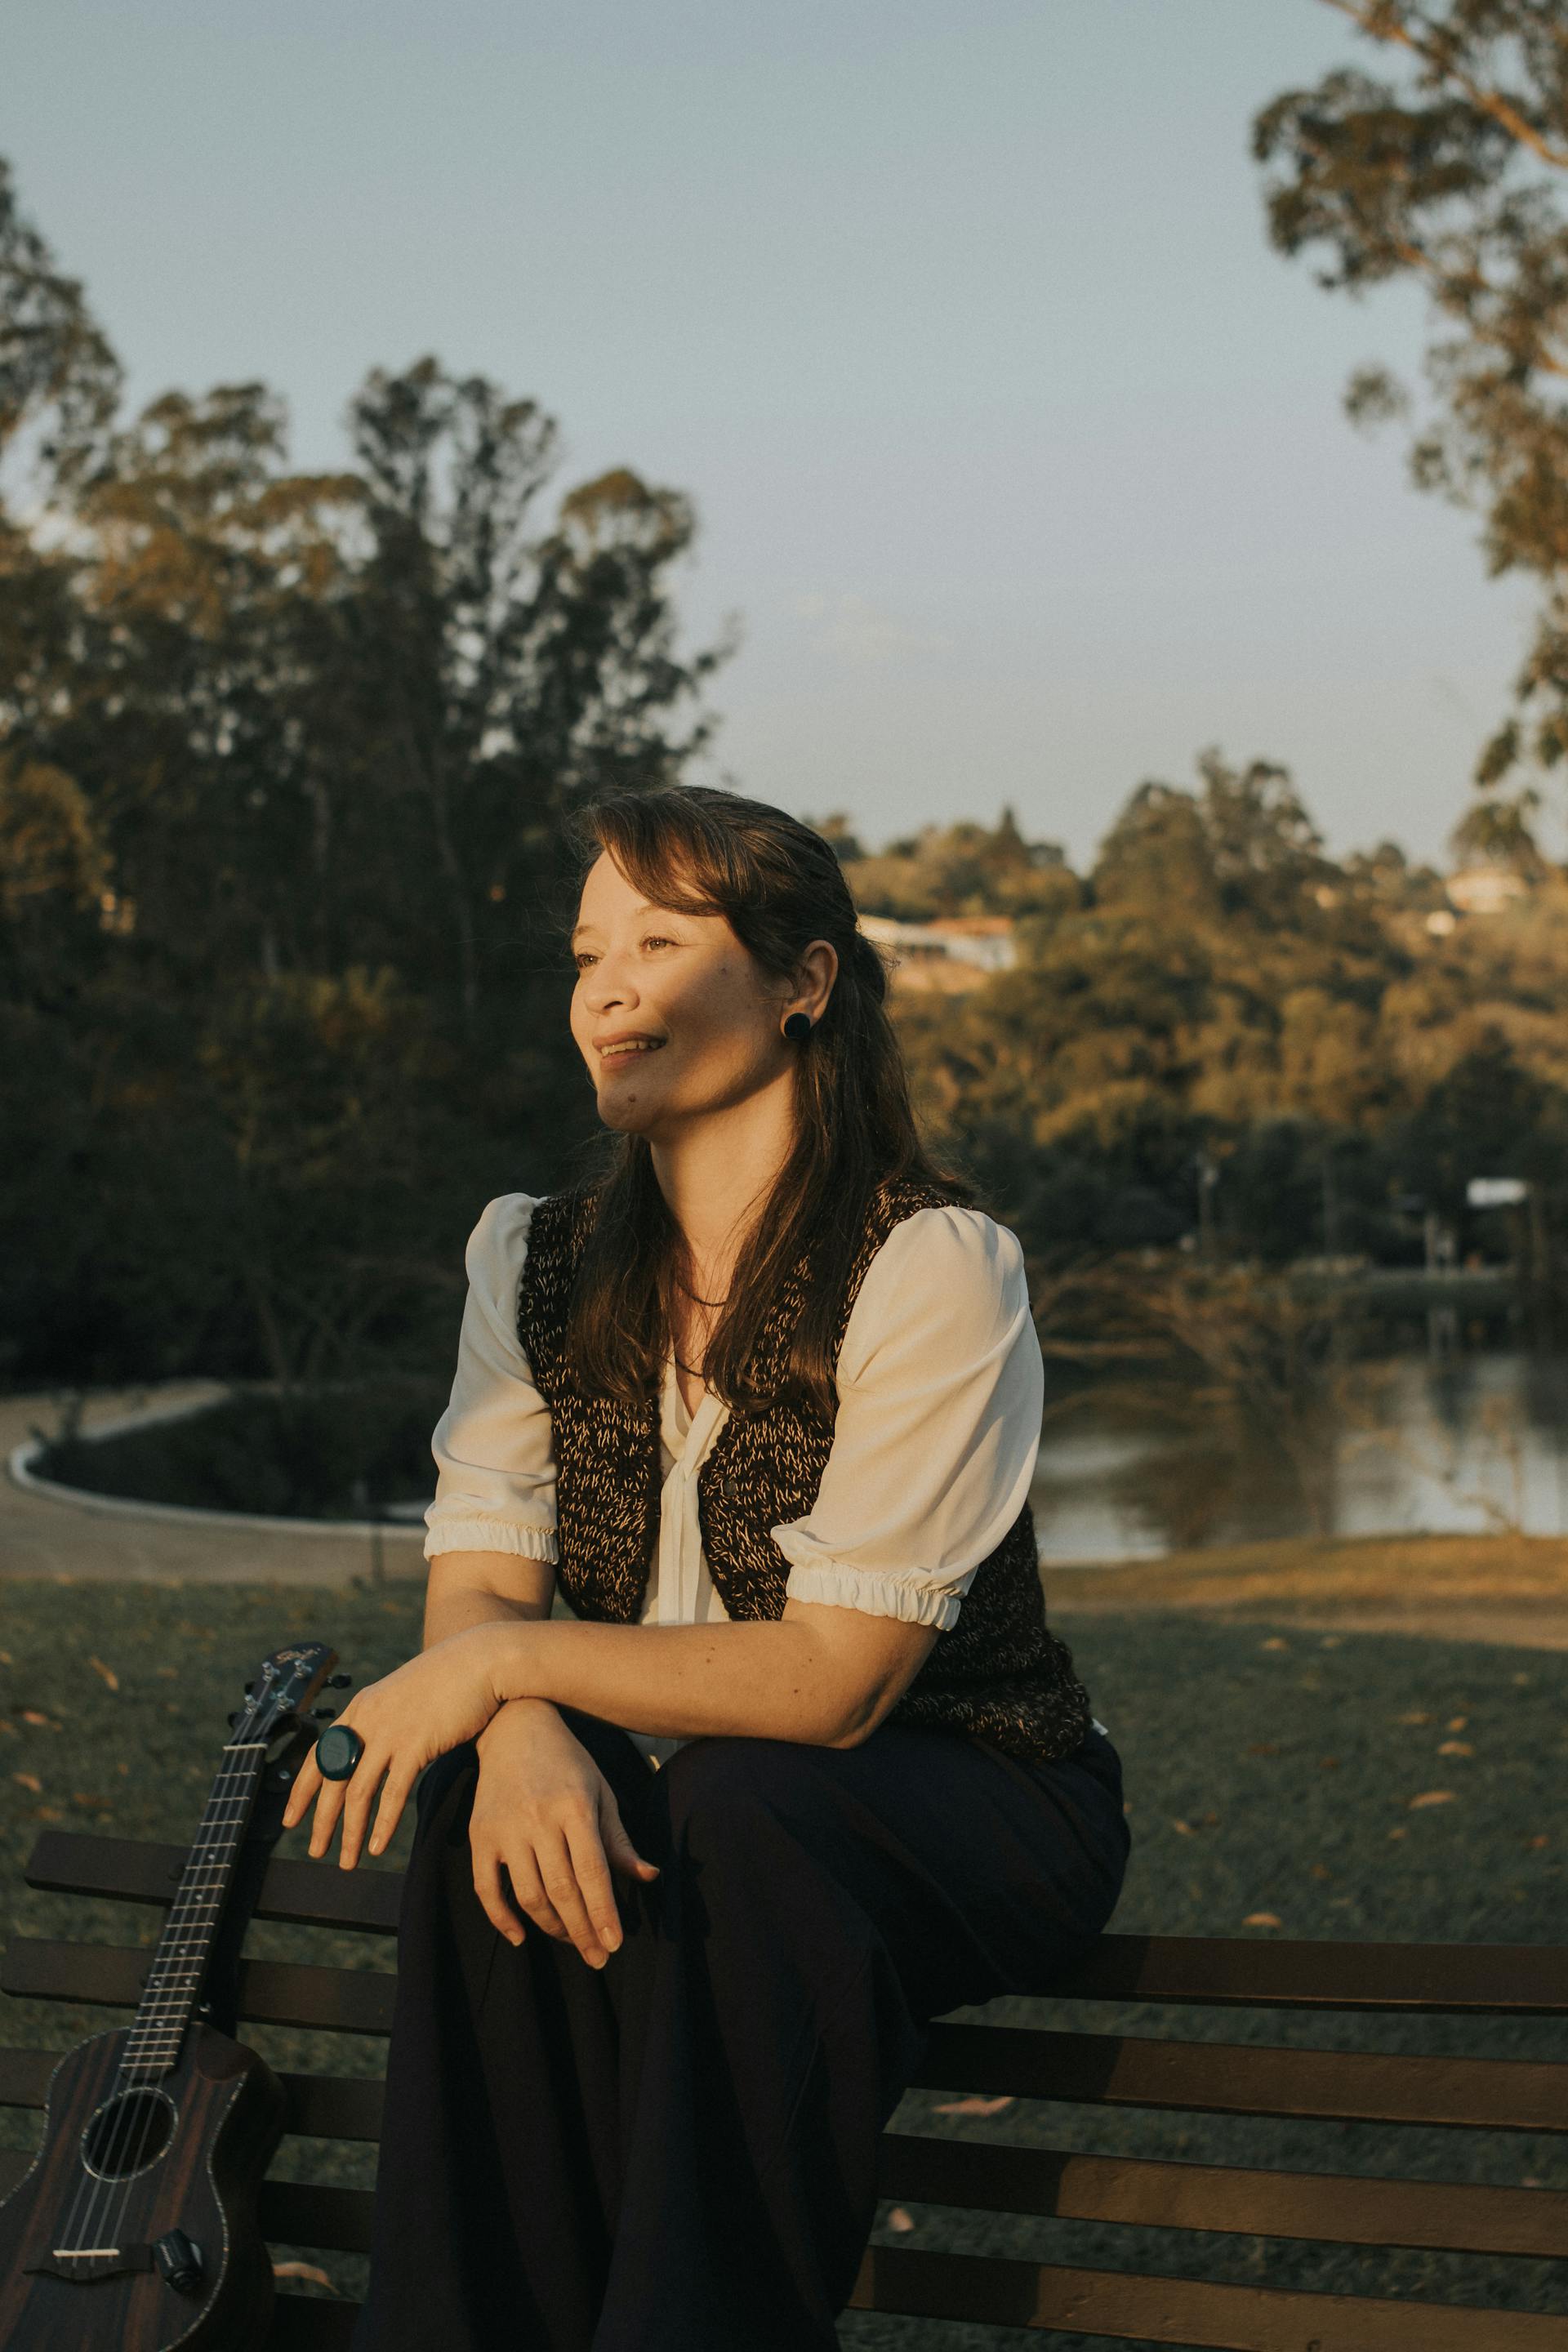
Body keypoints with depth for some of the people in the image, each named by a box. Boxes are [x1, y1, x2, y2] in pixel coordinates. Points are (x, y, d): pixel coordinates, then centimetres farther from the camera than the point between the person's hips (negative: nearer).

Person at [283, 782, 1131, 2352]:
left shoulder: (932, 1267, -17)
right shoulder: (537, 1260, 1)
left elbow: (835, 1675, -23)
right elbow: (477, 1585, -6)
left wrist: (511, 1656, -27)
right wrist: (522, 1732, -30)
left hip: (969, 1810, -4)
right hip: (678, 1800, 4)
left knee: (746, 1811, -35)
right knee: (497, 1815, -28)